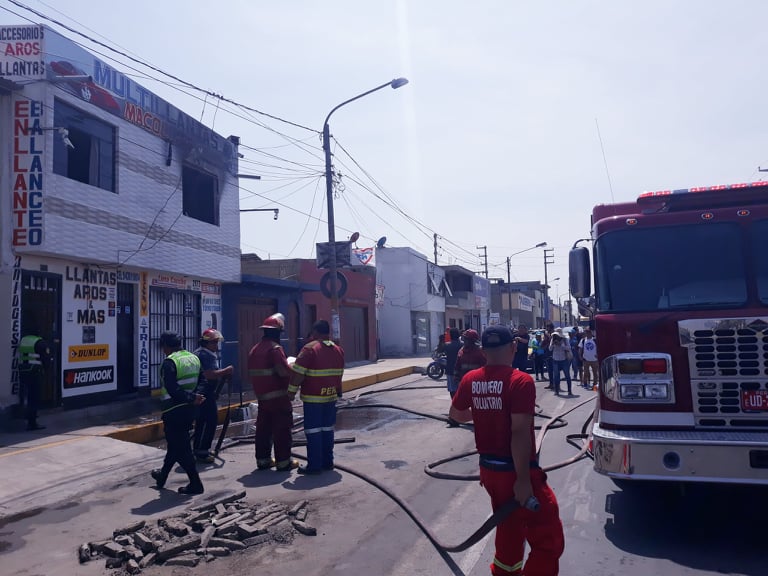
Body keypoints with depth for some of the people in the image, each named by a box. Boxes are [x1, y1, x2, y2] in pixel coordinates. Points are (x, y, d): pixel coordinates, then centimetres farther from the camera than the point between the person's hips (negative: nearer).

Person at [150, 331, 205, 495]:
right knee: (175, 443, 22)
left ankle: (195, 484, 3)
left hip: (174, 411, -8)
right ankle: (162, 475, 40)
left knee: (181, 448, 1)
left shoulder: (169, 362, -17)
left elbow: (172, 389, -24)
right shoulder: (194, 358, 7)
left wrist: (191, 398, -17)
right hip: (188, 409, 8)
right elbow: (200, 382, 9)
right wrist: (193, 397, 0)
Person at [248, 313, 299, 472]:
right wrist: (291, 365, -5)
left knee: (263, 429, 14)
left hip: (261, 396, 8)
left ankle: (263, 460, 22)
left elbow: (252, 373, 16)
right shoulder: (275, 348, -16)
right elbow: (285, 371, -24)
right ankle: (283, 462, 4)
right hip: (278, 396, -8)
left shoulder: (254, 350, 10)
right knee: (282, 429, 0)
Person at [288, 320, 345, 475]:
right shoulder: (339, 350, 8)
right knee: (327, 429, 14)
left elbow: (297, 373, -15)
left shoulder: (310, 349, -13)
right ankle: (327, 462, 20)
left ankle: (314, 465, 3)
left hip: (313, 398, -6)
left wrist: (292, 391, -7)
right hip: (331, 396, 6)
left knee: (313, 431, 0)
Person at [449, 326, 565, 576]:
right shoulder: (521, 381, -19)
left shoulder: (470, 379, 1)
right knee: (549, 540, 4)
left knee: (509, 528, 27)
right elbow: (520, 433, -24)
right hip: (516, 471, -7)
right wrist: (523, 479, -19)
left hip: (488, 468, 7)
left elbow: (456, 413, 18)